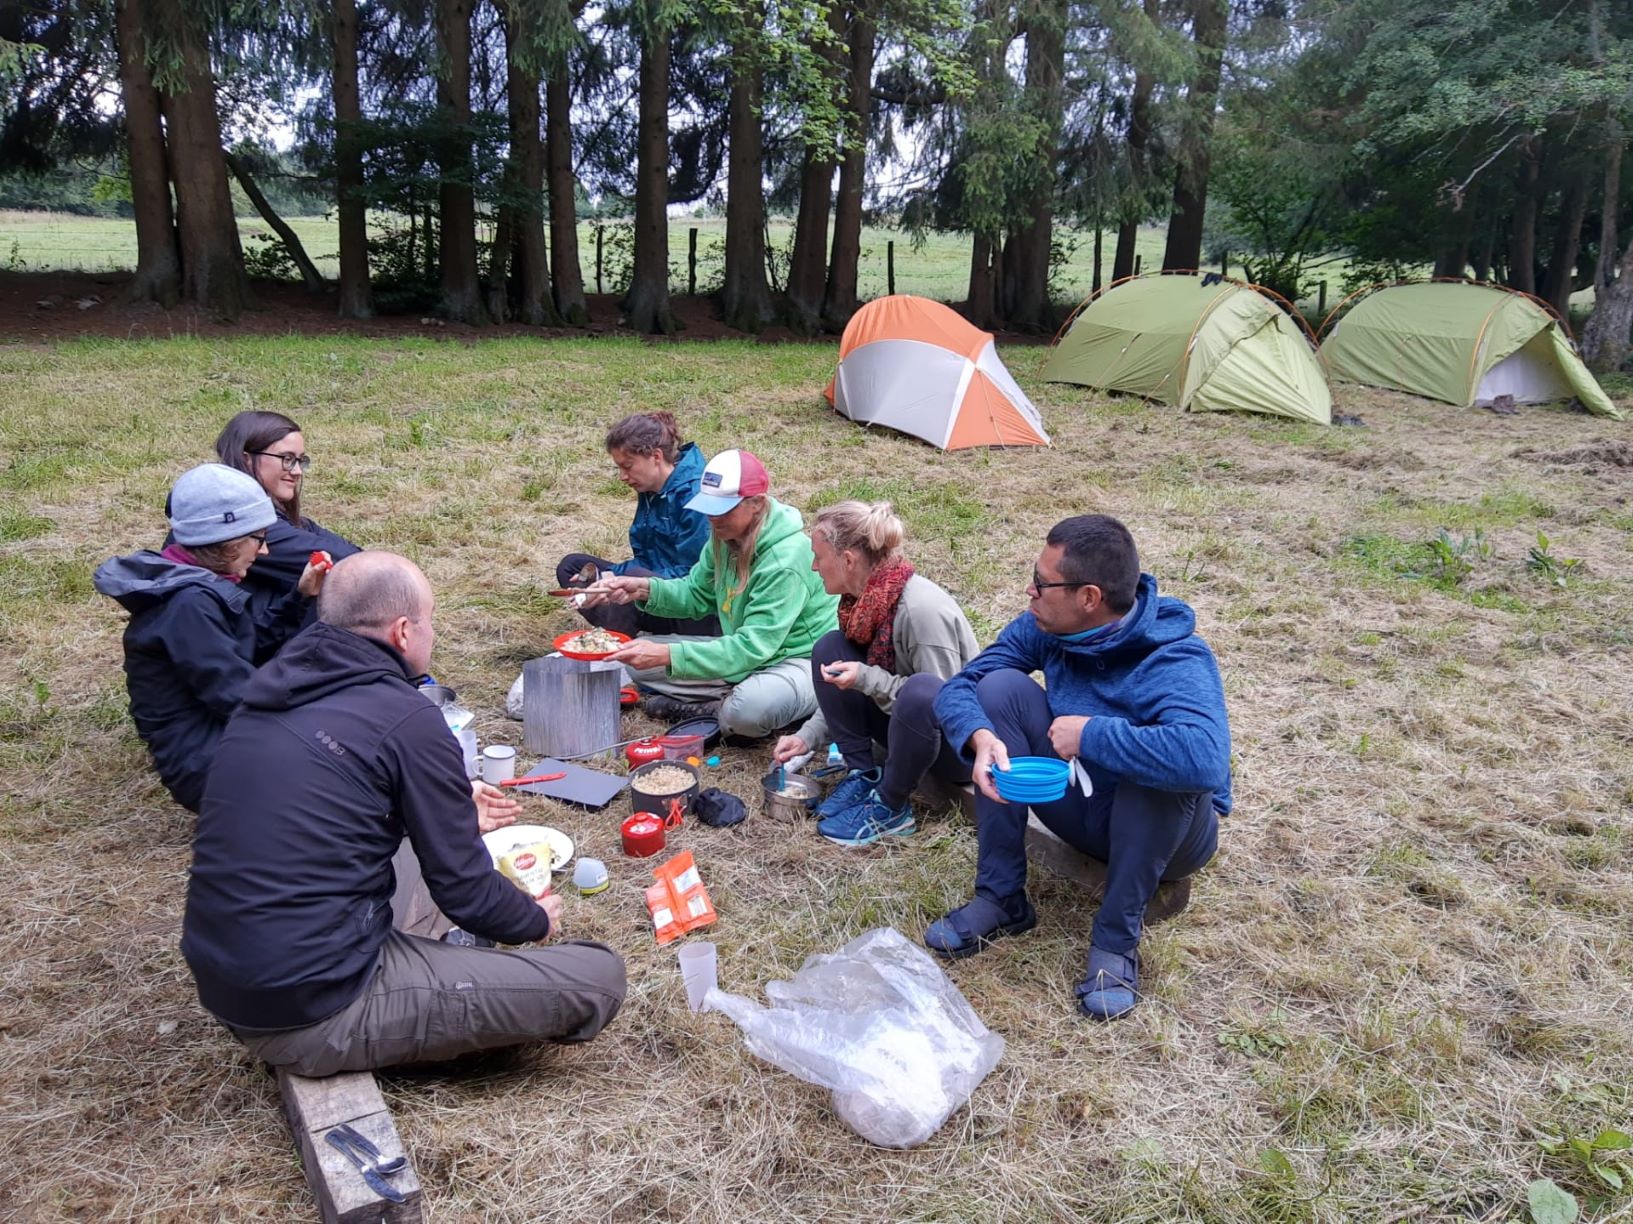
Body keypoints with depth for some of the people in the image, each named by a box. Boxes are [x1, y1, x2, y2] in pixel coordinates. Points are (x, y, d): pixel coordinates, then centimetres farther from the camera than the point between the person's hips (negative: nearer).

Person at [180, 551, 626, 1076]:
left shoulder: (274, 689, 5)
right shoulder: (405, 718, -17)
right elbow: (463, 890, -10)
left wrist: (452, 815, 28)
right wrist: (537, 918, 11)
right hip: (315, 1012, -9)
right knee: (598, 977, -9)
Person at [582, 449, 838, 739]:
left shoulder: (787, 559, -29)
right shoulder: (725, 536, -3)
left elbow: (753, 647, -32)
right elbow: (697, 594, 10)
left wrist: (668, 655, -38)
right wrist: (645, 589, -10)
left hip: (799, 659, -8)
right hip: (744, 651, 8)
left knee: (750, 708, -41)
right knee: (638, 659, 2)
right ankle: (729, 704, -7)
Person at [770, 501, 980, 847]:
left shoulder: (922, 610, -28)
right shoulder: (864, 599, -4)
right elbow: (847, 687, 9)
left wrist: (867, 678, -28)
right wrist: (808, 737, 2)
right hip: (902, 722, 7)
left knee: (921, 691, -39)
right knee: (829, 649, -7)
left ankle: (890, 808, -16)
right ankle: (864, 776, -3)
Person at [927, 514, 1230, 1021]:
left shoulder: (1178, 659, -30)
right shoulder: (1046, 628, -11)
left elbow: (1205, 759, -49)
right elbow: (959, 687, -10)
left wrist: (1092, 733, -37)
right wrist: (982, 739, -32)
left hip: (1167, 830, -5)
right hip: (1079, 807, 5)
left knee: (1162, 763, -38)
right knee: (1001, 686, -16)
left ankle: (1117, 938, -18)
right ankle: (1001, 899, -11)